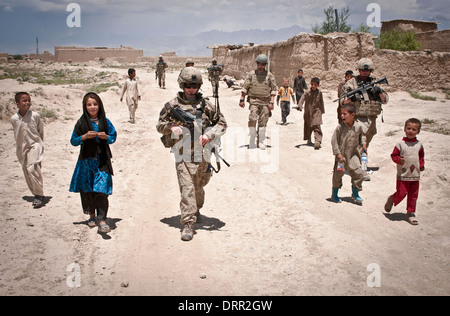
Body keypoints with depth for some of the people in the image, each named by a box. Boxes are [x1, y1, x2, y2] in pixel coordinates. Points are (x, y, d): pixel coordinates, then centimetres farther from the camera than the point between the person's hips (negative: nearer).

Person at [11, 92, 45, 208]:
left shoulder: (35, 115, -8)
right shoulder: (14, 119, -1)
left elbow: (41, 131, 6)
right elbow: (16, 133, 14)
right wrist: (19, 146, 16)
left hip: (34, 145, -4)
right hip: (22, 148, 4)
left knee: (32, 168, -21)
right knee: (26, 171, 9)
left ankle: (39, 195, -11)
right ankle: (37, 195, 23)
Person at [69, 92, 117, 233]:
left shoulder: (105, 121, 2)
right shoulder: (81, 123, 1)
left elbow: (113, 136, 10)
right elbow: (73, 141, 3)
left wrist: (106, 137, -12)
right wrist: (85, 136, -14)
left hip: (102, 160, -1)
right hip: (86, 159, 1)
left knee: (101, 189, -10)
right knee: (86, 189, 9)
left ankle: (102, 220, -9)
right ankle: (91, 215, 30)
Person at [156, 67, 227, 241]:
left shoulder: (205, 105, 3)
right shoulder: (172, 105, 2)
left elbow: (222, 123, 8)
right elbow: (159, 125, 9)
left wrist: (209, 134, -9)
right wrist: (170, 126, -13)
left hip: (201, 154, 2)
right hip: (182, 154, -2)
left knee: (198, 186, 19)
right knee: (186, 188, -10)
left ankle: (196, 210, 46)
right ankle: (188, 224, -7)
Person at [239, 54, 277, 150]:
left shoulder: (269, 76, 5)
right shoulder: (251, 74, 4)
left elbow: (274, 89, 5)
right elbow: (245, 87, 7)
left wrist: (271, 102, -3)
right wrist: (242, 99, 1)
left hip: (265, 101, 1)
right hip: (254, 99, -1)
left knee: (263, 121, 2)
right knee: (252, 119, -16)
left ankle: (261, 141, 10)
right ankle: (252, 140, -4)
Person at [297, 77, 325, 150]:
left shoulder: (319, 93, 2)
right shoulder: (307, 92, -2)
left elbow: (321, 102, 11)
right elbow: (302, 99, -13)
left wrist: (322, 111, 15)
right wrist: (300, 106, -30)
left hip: (316, 112, -1)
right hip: (308, 112, 1)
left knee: (317, 126, -14)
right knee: (308, 127, 12)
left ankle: (317, 141, -24)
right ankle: (309, 139, 32)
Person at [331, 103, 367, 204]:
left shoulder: (359, 126, -7)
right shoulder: (340, 127, -15)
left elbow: (361, 135, 16)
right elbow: (334, 141, -10)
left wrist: (363, 143, -1)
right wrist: (338, 153, -14)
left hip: (353, 154, 2)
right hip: (341, 155, -2)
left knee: (358, 173, 0)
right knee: (338, 174, 6)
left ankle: (355, 193, 19)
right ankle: (334, 194, 25)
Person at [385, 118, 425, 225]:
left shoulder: (419, 145, 6)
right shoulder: (400, 144, -6)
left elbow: (422, 156, 19)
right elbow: (394, 155, -2)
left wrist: (422, 165, 4)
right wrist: (399, 160, -21)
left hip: (415, 175, 4)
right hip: (403, 175, -3)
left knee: (413, 195, 7)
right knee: (401, 193, -6)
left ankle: (411, 213, 19)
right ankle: (391, 199, 26)